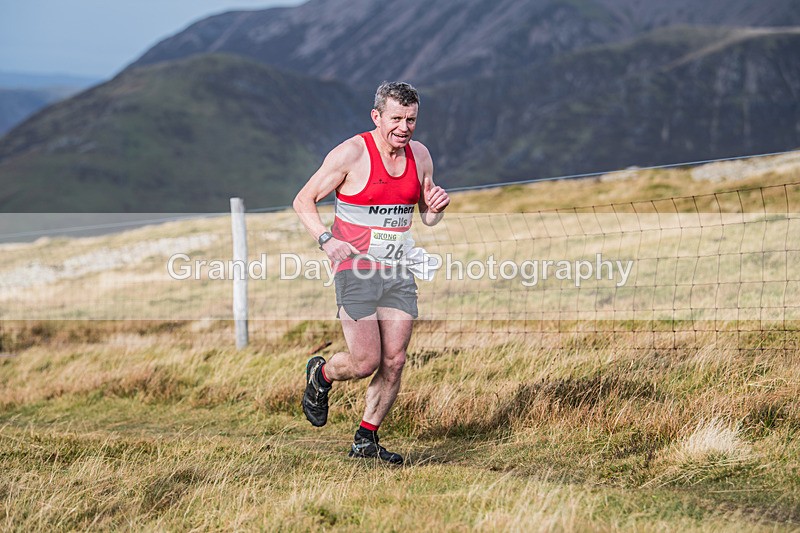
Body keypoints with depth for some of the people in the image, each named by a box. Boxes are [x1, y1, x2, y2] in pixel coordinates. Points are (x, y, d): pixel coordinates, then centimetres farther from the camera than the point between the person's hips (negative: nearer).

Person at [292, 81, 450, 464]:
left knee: (394, 362, 2)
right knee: (365, 363, -9)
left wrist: (436, 208, -4)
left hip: (398, 273, 5)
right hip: (356, 269, -5)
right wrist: (326, 238, -21)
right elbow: (303, 201, -5)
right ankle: (320, 375, 25)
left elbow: (426, 217, 20)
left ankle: (366, 440, 18)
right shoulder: (351, 153, -10)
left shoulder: (420, 155, 7)